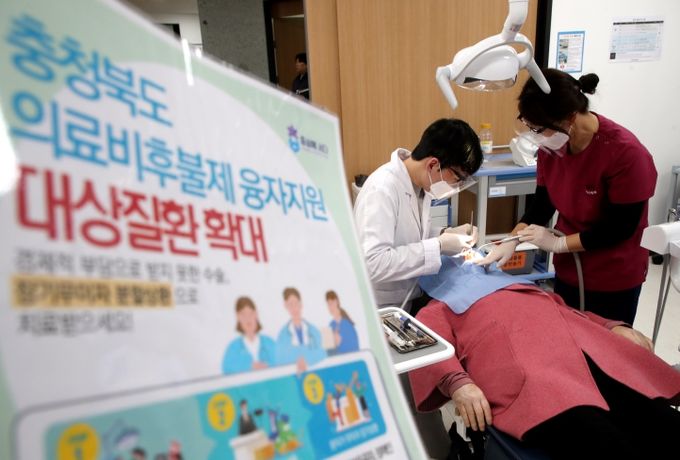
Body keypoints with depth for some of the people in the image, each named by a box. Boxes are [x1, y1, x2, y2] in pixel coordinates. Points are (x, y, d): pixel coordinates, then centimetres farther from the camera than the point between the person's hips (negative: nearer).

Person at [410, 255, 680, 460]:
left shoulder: (516, 284, 40)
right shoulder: (439, 309, 24)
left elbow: (565, 308, 33)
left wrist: (613, 326, 14)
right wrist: (458, 383, -16)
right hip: (519, 365, -5)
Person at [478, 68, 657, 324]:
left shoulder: (626, 153, -24)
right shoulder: (551, 145, -9)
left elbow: (620, 229, -20)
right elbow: (543, 204, 0)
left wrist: (558, 243, -19)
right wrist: (512, 241, -14)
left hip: (614, 279, -5)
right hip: (568, 270, 5)